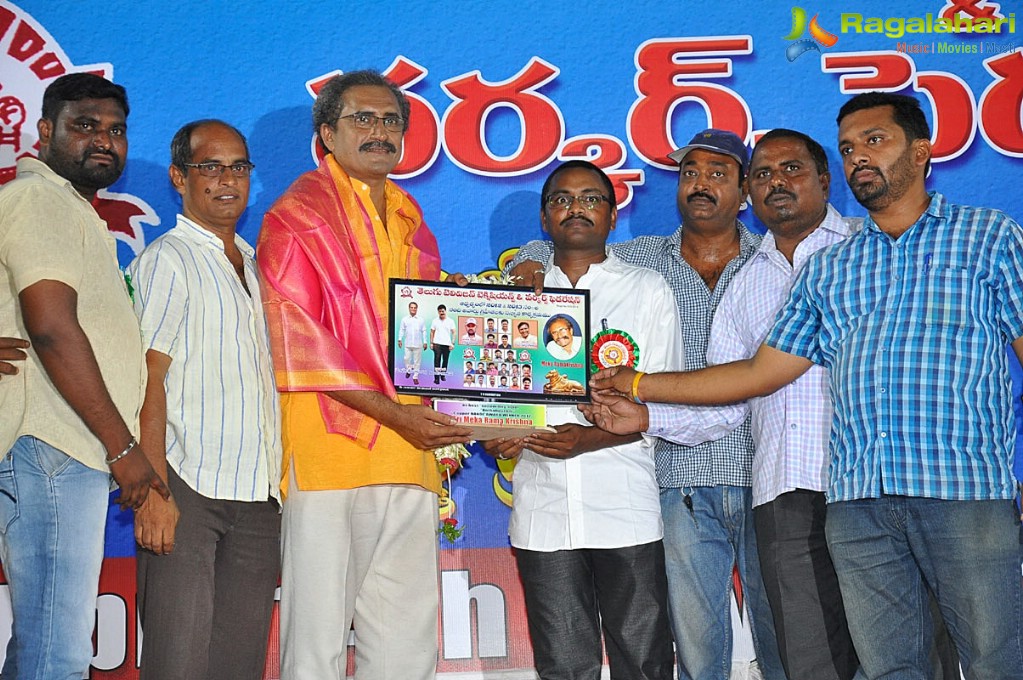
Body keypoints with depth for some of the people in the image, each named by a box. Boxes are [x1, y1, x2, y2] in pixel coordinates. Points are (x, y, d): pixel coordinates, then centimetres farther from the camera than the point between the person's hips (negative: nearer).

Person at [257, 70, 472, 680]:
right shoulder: (298, 215, -1)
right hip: (331, 443, -6)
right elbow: (299, 339, -10)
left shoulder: (410, 221, 20)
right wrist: (391, 413, -17)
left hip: (410, 447, 6)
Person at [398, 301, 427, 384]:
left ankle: (415, 377, 9)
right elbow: (401, 330, 6)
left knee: (417, 361, 1)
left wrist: (425, 342, 4)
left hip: (418, 344, 0)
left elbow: (424, 331, 8)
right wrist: (400, 339, -5)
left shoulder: (420, 320, 5)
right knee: (407, 358, -1)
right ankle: (408, 370, 28)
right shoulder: (405, 319, 5)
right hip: (408, 343, 0)